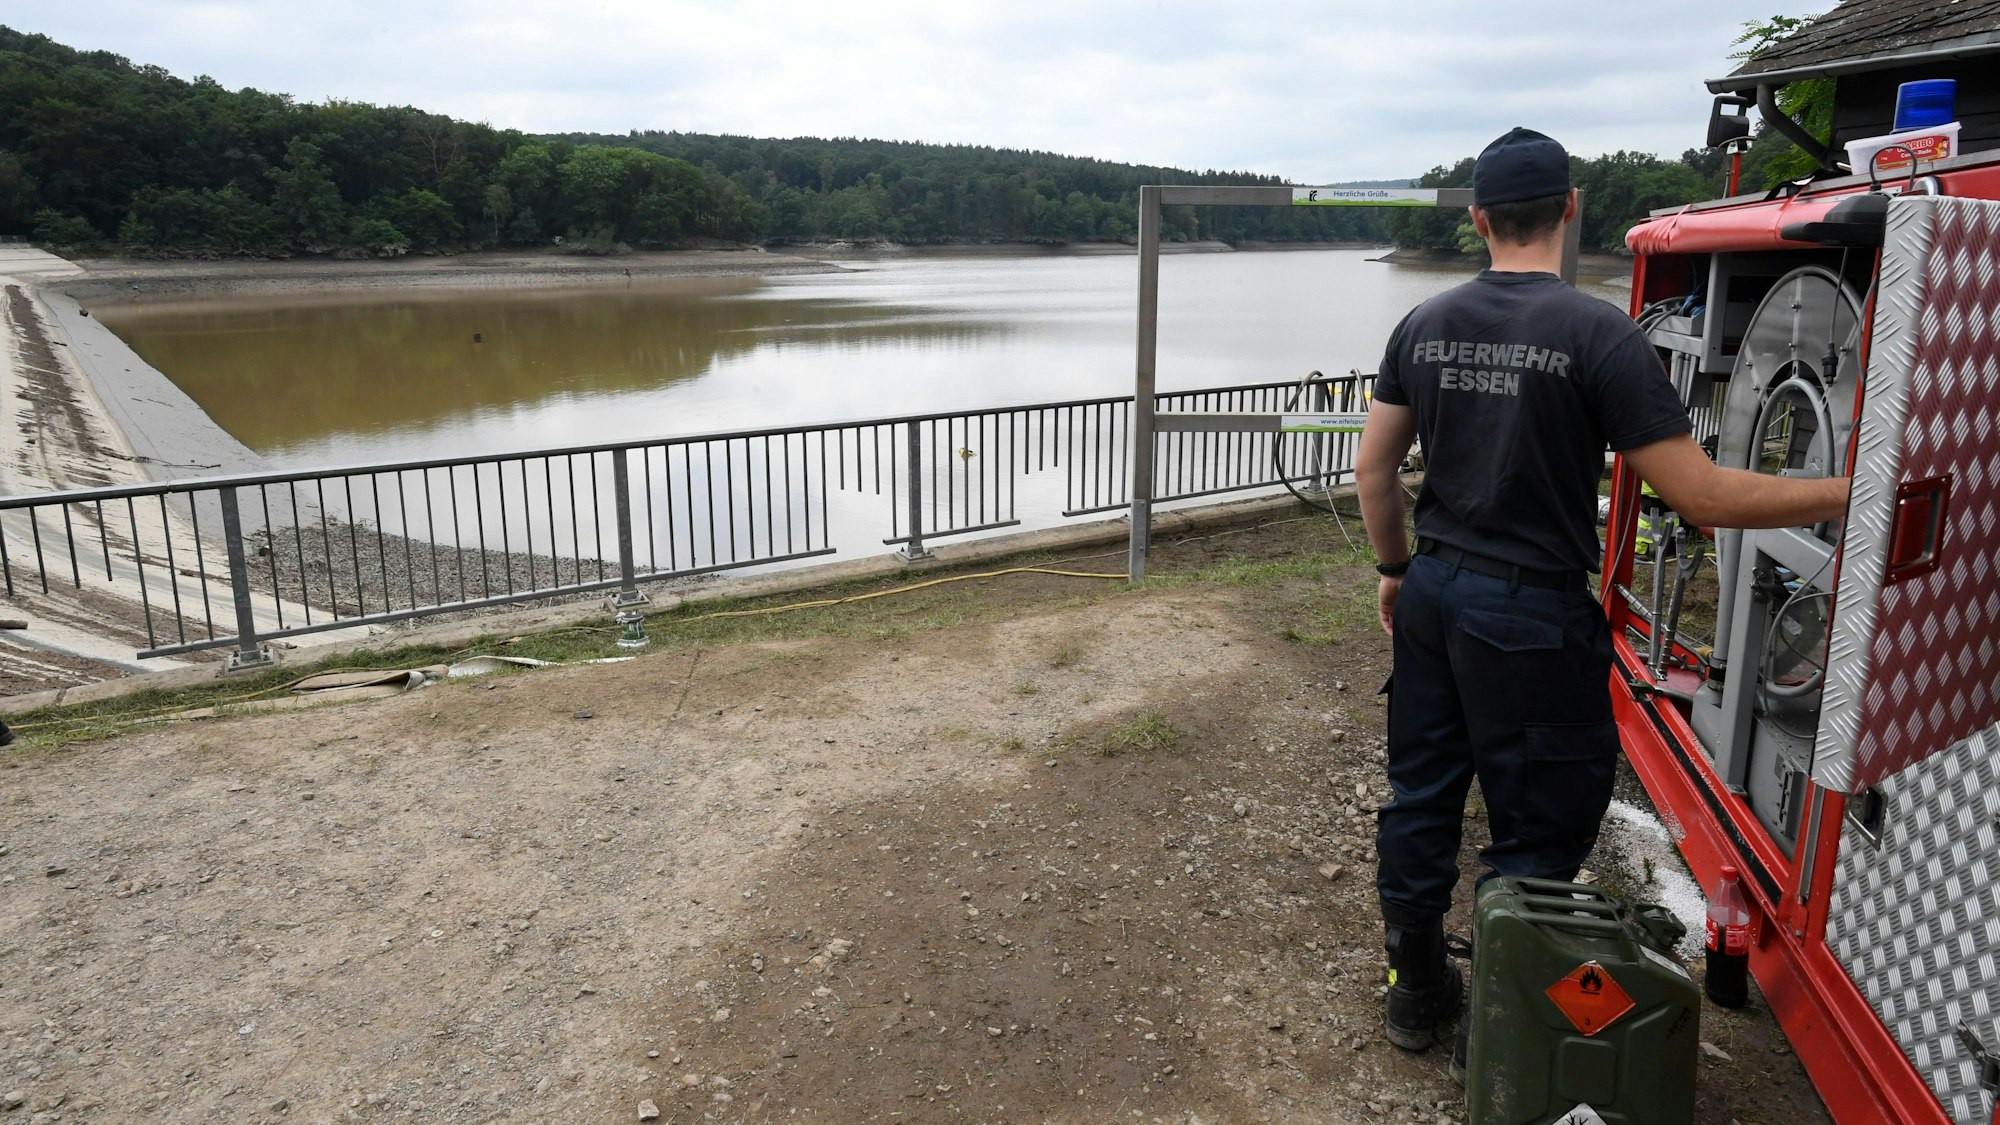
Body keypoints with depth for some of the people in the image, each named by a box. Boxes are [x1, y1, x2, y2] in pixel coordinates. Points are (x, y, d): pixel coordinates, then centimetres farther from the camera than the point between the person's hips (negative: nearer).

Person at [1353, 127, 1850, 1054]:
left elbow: (1373, 469, 7)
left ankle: (1416, 988, 33)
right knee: (1536, 836, 9)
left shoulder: (1424, 326, 2)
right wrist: (1858, 493, -6)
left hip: (1433, 594, 6)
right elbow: (1700, 496, -16)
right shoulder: (1599, 336, -15)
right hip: (1531, 615, -6)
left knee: (1421, 797, 17)